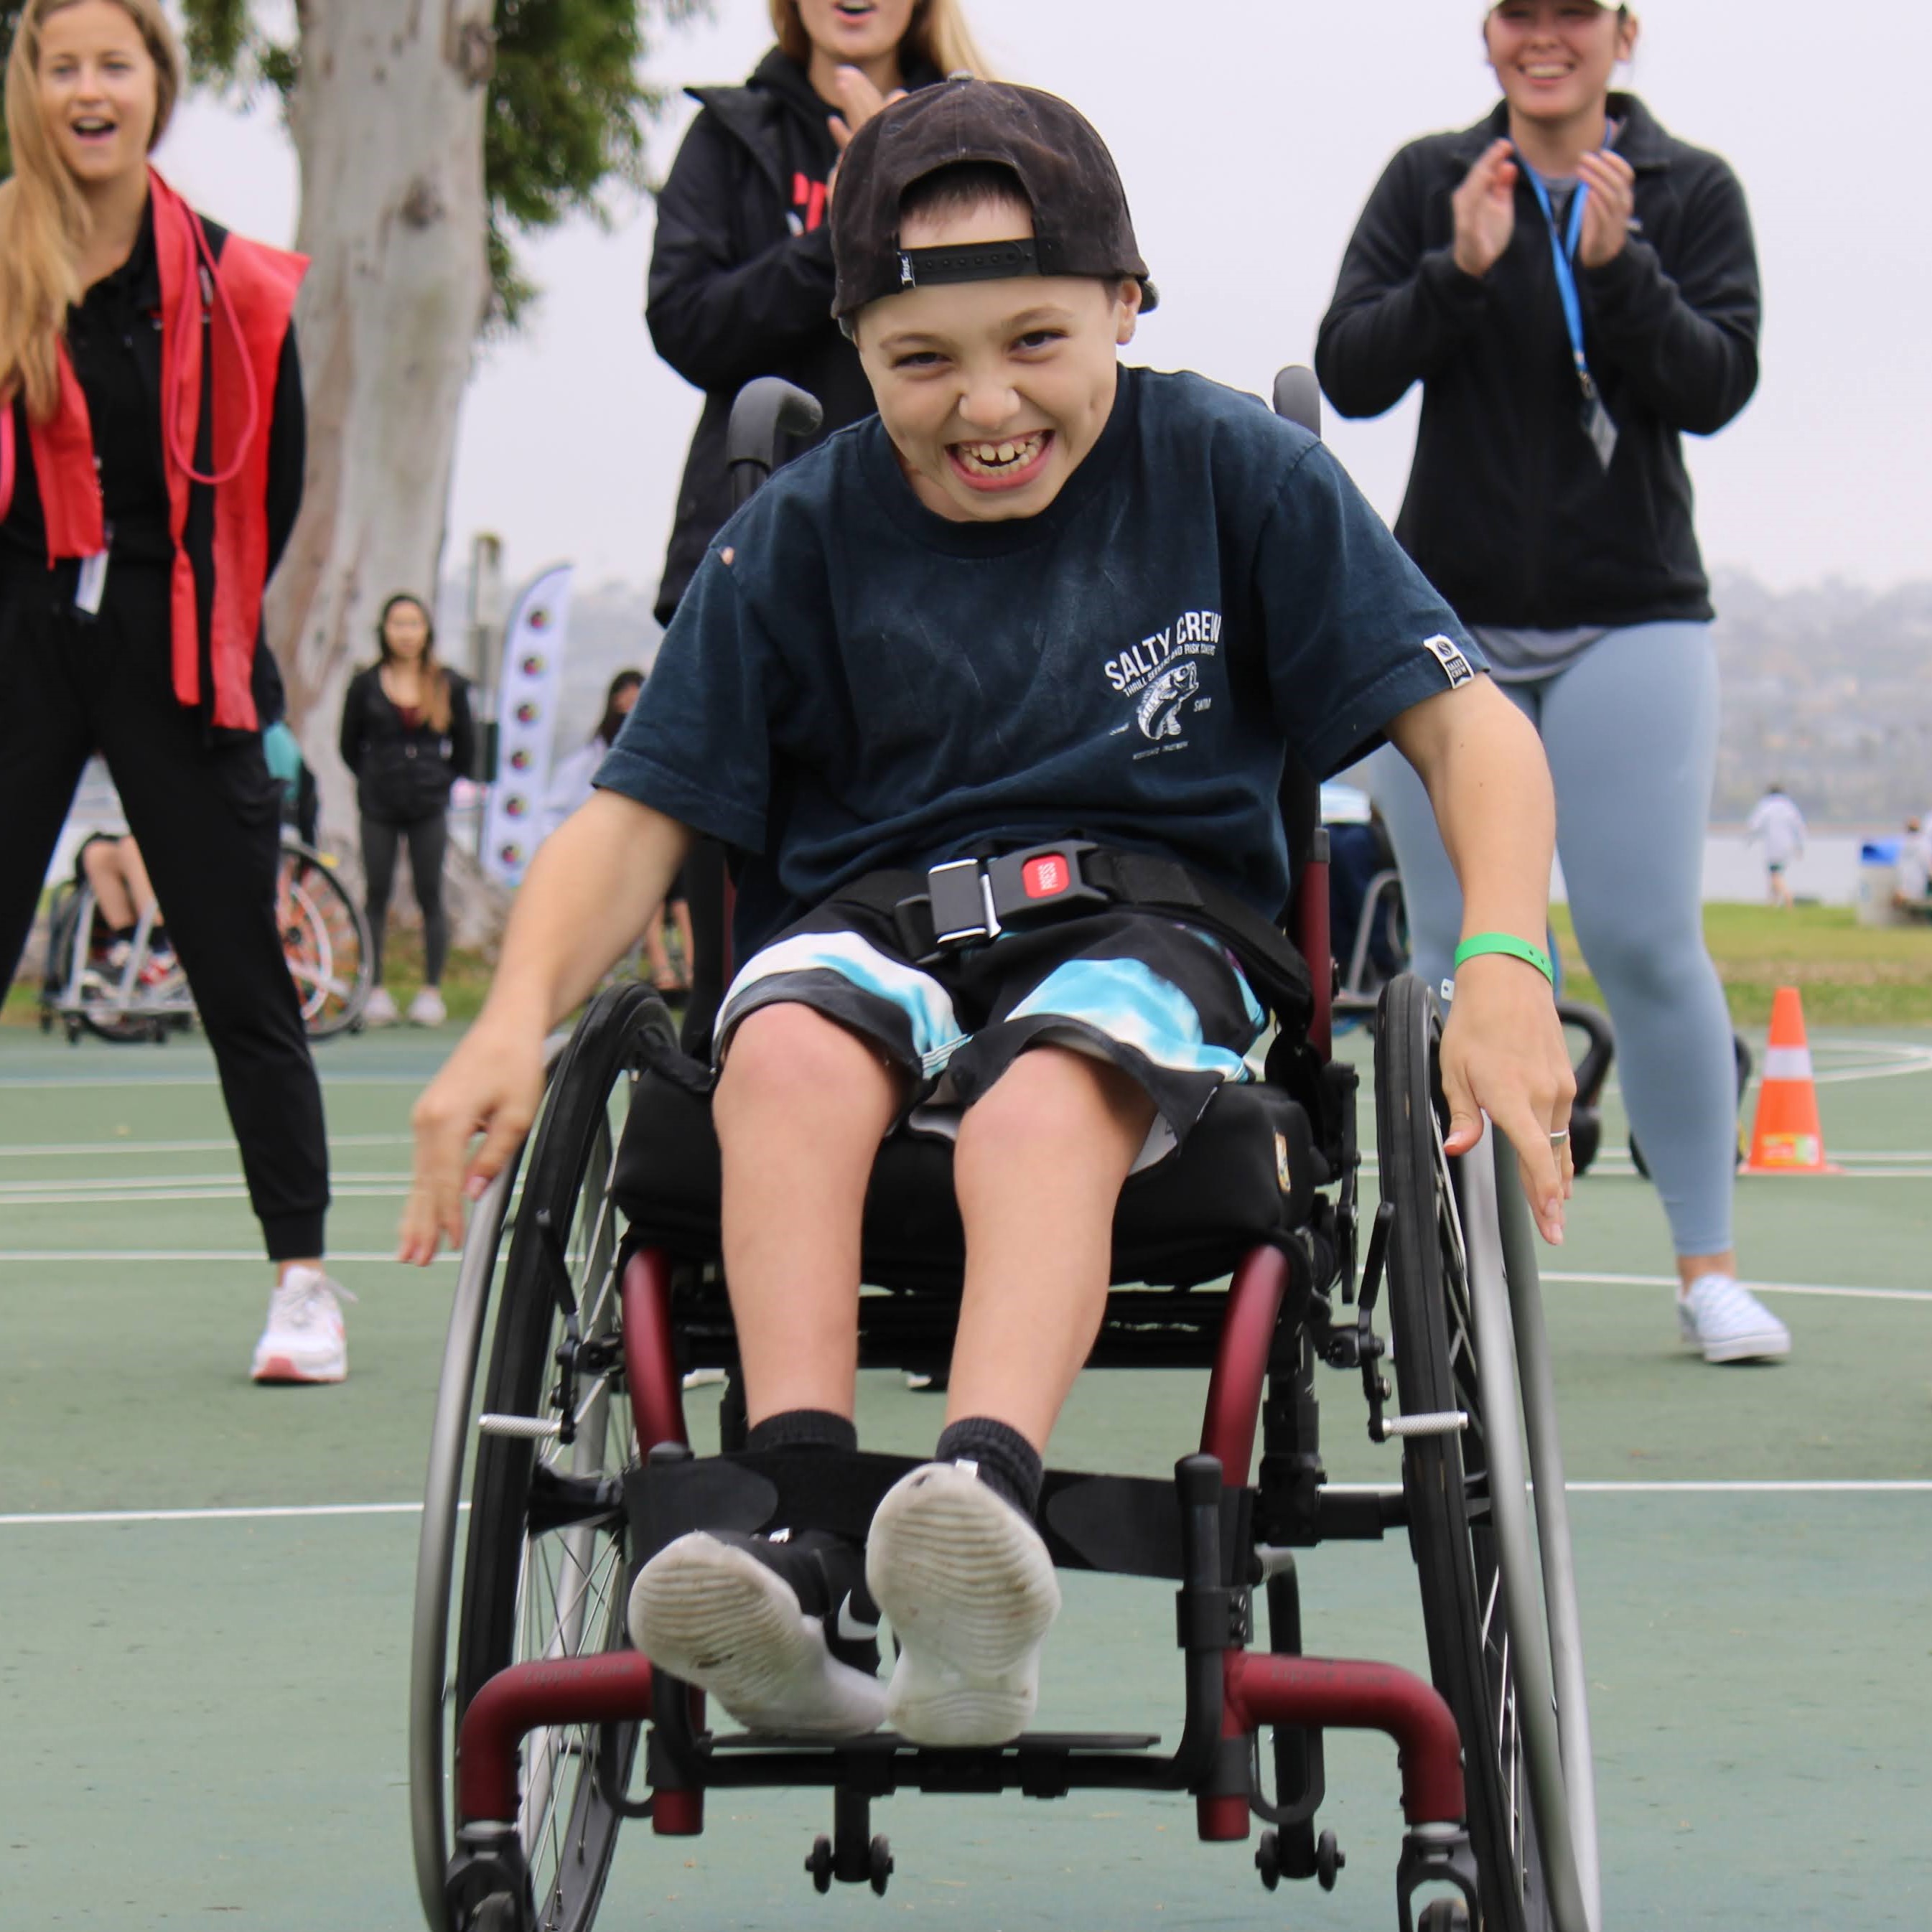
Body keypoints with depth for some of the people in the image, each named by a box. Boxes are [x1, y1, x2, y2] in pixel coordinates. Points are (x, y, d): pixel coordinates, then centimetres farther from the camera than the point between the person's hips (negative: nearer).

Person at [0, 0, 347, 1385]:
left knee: (242, 972, 2)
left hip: (171, 652, 0)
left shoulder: (233, 287, 1)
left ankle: (304, 1279, 9)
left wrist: (202, 617, 6)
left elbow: (269, 488, 8)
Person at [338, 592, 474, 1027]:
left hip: (429, 808, 0)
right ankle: (376, 989, 7)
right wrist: (374, 781, 5)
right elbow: (350, 746, 11)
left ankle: (431, 991, 5)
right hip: (379, 810, 0)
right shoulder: (365, 686, 2)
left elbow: (465, 749, 11)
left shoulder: (449, 686, 4)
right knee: (377, 896, 2)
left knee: (430, 896, 1)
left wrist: (441, 781, 4)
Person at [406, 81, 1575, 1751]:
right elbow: (640, 816, 3)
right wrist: (516, 1020, -16)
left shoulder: (1234, 476, 2)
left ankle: (986, 1495, -62)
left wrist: (1503, 968, -18)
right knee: (791, 1046, -35)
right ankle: (804, 1539, -48)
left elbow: (1469, 724, 0)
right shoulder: (800, 537, 5)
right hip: (870, 932, 2)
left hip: (1151, 940, -2)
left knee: (1041, 1101, -37)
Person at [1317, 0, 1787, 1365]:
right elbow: (1350, 373, -3)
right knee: (1458, 953, 2)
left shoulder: (1694, 192, 3)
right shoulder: (1429, 182, 5)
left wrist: (1617, 266, -20)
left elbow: (1719, 386, -7)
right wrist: (1459, 270, -17)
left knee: (1648, 942, -8)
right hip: (1447, 617, 1)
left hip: (1632, 621, -1)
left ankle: (1710, 1267, 0)